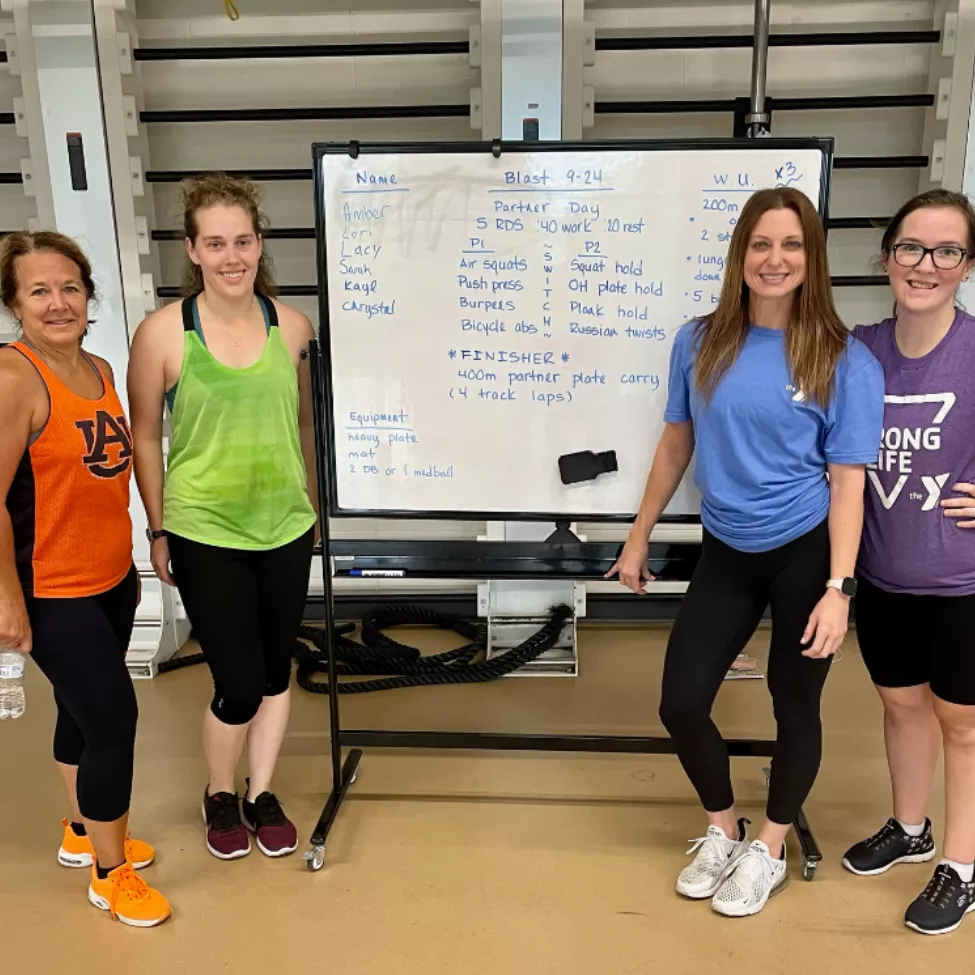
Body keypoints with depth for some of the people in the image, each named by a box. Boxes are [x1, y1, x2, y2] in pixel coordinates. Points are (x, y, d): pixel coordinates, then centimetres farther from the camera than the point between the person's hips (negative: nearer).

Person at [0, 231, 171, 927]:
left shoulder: (100, 371, 5)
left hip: (111, 580, 8)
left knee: (84, 709, 21)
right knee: (113, 716, -2)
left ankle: (83, 832, 42)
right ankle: (110, 874, 19)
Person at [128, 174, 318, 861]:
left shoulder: (292, 325, -3)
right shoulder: (163, 332, -11)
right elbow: (145, 438, -3)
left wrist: (313, 507, 13)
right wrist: (158, 531, 0)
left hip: (284, 529, 3)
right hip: (204, 535, -3)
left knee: (277, 670, 14)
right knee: (240, 684, 2)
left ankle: (263, 794, 38)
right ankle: (220, 795, 33)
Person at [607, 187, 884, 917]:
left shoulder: (845, 362, -9)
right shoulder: (700, 343, -1)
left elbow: (848, 481, -8)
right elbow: (676, 446, 7)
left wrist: (838, 588, -14)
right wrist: (639, 539, 11)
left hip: (806, 554, -3)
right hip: (727, 553, 3)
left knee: (794, 706, 12)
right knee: (680, 704, 3)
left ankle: (770, 852, 35)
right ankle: (723, 831, 32)